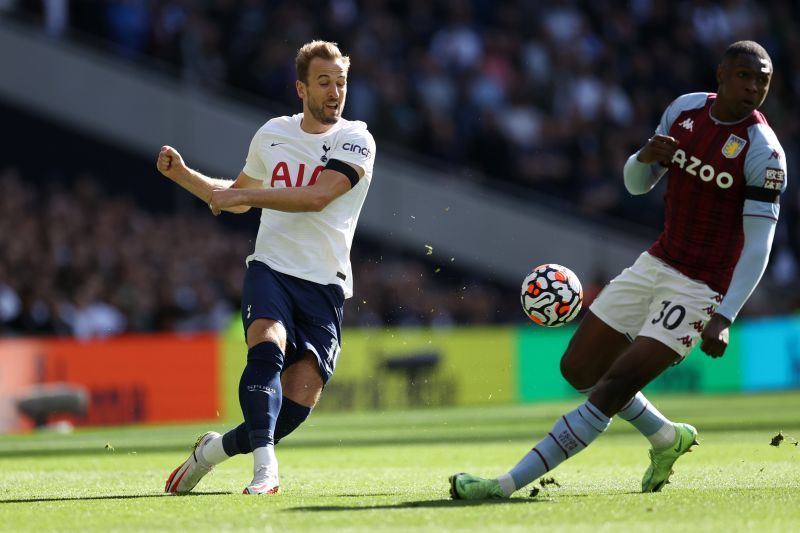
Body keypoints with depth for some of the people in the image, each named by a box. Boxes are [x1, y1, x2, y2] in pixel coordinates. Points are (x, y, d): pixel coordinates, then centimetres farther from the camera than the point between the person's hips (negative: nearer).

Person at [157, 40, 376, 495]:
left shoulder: (356, 141, 0)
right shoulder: (272, 134, 12)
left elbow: (316, 197, -17)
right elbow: (236, 198, 30)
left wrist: (245, 195, -17)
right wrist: (182, 174, 18)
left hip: (325, 286, -1)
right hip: (271, 270, 1)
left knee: (299, 400, -10)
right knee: (267, 349, -30)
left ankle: (218, 448, 13)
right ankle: (265, 466, -36)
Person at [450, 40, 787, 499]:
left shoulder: (763, 152, -17)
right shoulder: (685, 109, 2)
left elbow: (758, 247, -18)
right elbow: (637, 184, 12)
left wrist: (723, 318, -28)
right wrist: (646, 158, -13)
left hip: (700, 289, -7)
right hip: (656, 266, 7)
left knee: (614, 388, -15)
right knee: (579, 370, 11)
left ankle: (509, 484, -16)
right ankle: (667, 439, 31)